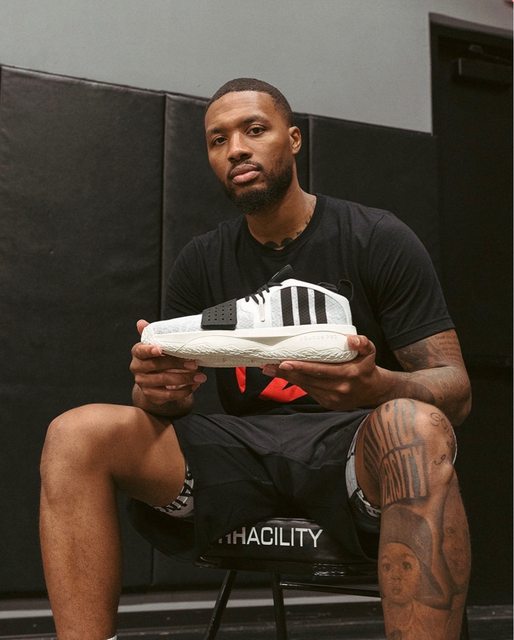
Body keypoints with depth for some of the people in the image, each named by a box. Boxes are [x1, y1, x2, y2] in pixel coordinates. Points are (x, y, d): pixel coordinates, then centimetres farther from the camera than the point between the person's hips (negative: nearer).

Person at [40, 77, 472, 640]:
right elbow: (168, 397, 9)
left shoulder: (378, 239, -2)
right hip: (244, 449, 4)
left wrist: (376, 386, -30)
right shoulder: (201, 262, 10)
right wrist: (158, 392, -18)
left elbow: (454, 388, -6)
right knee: (75, 435, -17)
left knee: (415, 427, -38)